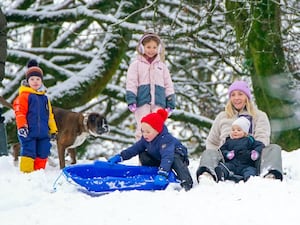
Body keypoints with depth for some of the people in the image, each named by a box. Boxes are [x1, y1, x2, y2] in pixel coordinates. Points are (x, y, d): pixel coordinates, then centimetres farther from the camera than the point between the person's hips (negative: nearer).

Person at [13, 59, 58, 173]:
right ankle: (26, 172, -1)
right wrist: (21, 126, -21)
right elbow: (19, 112, -12)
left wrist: (53, 129, 21)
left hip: (43, 133, 6)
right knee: (29, 152, -7)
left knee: (43, 153, 10)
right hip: (29, 132, -6)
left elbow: (49, 114, 21)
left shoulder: (44, 97, 16)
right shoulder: (24, 95, -5)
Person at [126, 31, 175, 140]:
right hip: (142, 102, -3)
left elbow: (168, 85, 15)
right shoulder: (136, 65, 6)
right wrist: (131, 100, -12)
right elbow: (131, 83, -1)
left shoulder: (162, 66, 16)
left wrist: (170, 103, 8)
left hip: (158, 103, 3)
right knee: (142, 128, -4)